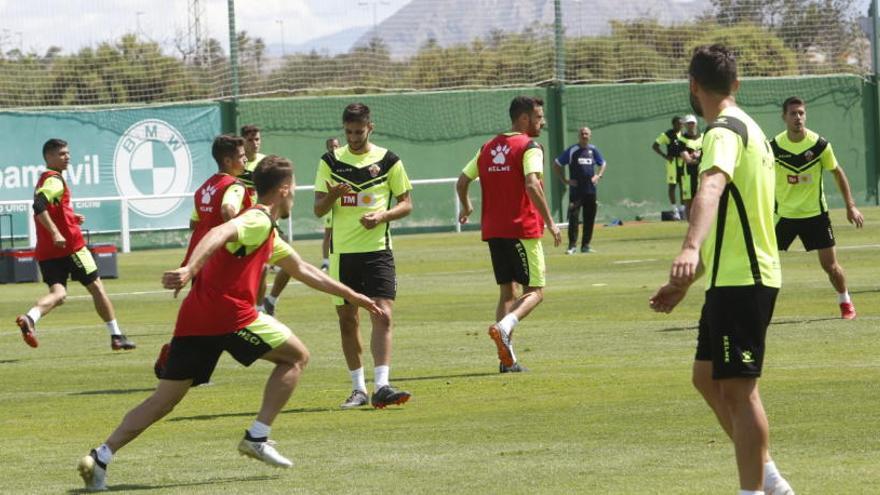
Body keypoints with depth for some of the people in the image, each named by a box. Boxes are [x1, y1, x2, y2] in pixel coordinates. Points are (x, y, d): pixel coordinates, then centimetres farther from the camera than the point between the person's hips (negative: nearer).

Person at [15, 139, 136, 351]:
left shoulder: (44, 179, 18)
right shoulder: (54, 180, -10)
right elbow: (39, 206, -26)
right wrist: (55, 233, -31)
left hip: (45, 251, 8)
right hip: (70, 245, -8)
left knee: (58, 293, -5)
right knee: (96, 287, 6)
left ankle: (30, 317, -35)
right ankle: (116, 336, 13)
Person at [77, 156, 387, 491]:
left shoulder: (268, 237, 30)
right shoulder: (259, 221, -2)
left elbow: (305, 272, 41)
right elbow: (219, 234, -21)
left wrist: (354, 297, 46)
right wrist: (189, 269, -38)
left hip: (194, 317, 9)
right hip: (230, 315, -9)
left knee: (164, 400, 6)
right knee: (296, 356, 9)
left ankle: (101, 456, -8)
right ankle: (257, 437, 3)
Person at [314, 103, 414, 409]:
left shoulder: (388, 161, 2)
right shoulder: (330, 162, 5)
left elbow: (406, 203, 6)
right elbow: (318, 209, 5)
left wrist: (383, 215, -13)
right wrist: (332, 195, -17)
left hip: (377, 249, -2)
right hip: (342, 251, 2)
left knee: (382, 315, -14)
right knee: (347, 319, 6)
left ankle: (381, 386, -19)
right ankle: (358, 389, 17)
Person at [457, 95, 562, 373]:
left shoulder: (488, 148, 13)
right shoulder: (529, 148, -8)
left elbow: (462, 182, 16)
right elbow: (532, 186, -22)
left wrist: (466, 208, 35)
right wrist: (550, 222, -19)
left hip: (493, 230, 7)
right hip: (523, 230, -7)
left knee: (508, 292, 12)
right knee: (535, 292, -1)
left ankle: (507, 358, 5)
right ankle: (504, 326, -28)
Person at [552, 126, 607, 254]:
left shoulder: (593, 150, 8)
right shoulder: (572, 150, -4)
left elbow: (603, 164, 23)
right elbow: (556, 165, 0)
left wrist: (598, 176, 5)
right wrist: (565, 180, -6)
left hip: (590, 190, 4)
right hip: (576, 190, -4)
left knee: (589, 219, 7)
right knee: (573, 217, -10)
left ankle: (586, 245, 16)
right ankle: (572, 246, -7)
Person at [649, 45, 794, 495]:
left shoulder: (724, 132, -15)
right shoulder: (746, 128, 18)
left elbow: (712, 188, -37)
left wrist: (691, 249, -53)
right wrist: (685, 284, 28)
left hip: (740, 280, -10)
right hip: (735, 277, 10)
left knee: (737, 389, -7)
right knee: (707, 377, 16)